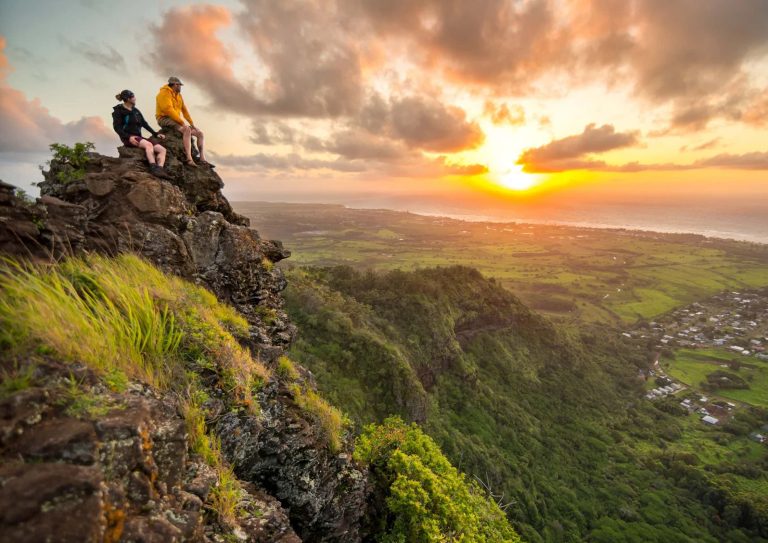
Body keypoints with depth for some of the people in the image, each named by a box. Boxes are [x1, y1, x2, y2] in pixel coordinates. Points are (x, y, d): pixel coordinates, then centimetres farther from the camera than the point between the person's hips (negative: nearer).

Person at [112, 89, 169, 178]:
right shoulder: (119, 111, 1)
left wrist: (155, 134, 8)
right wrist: (128, 137, -23)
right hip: (129, 138, -7)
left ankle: (160, 169, -35)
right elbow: (117, 127, -7)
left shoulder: (135, 110, 19)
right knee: (148, 144, -36)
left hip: (138, 137, 7)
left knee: (162, 149, -14)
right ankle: (154, 168, -47)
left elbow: (144, 123, 21)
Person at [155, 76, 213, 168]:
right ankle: (189, 159, -48)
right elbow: (168, 109, -20)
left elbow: (184, 110, 16)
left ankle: (202, 159, -10)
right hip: (164, 119, -9)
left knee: (199, 133, 1)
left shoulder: (178, 95, 19)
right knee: (187, 129, -36)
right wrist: (181, 122, -23)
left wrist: (192, 123, 3)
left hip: (175, 120, 9)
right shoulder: (165, 92, -8)